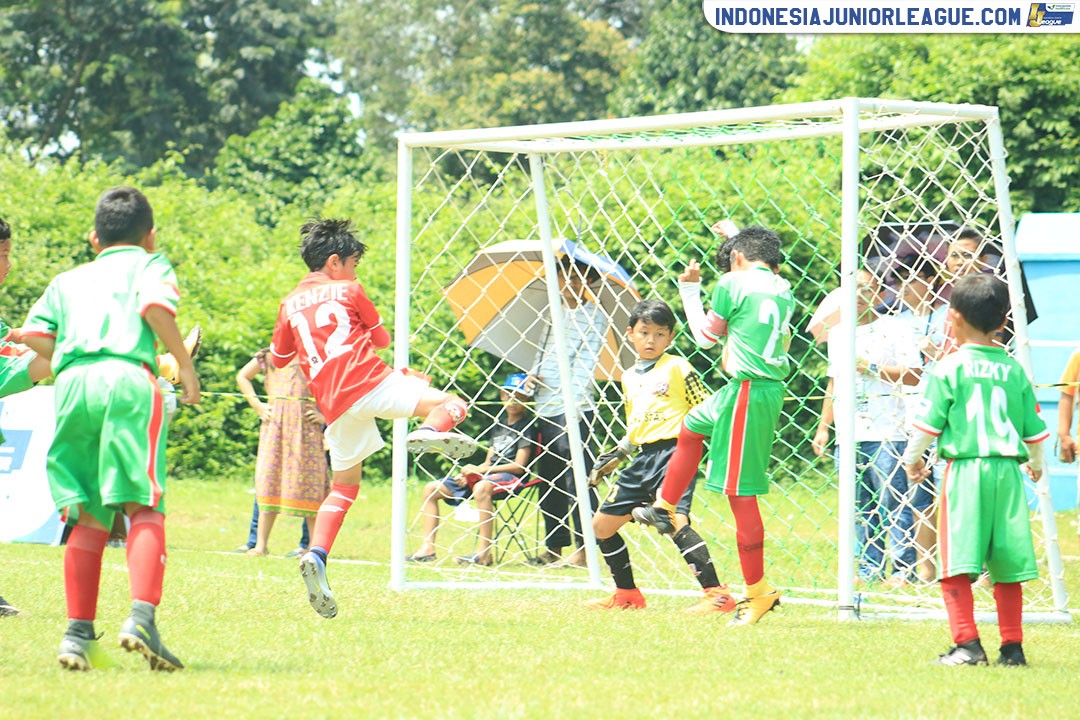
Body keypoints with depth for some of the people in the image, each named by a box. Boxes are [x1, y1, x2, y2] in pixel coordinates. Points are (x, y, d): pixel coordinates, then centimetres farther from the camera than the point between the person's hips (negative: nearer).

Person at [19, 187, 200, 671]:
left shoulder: (67, 280, 30)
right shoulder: (150, 264, 19)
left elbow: (34, 335, 16)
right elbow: (155, 305, -4)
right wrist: (184, 363, 4)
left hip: (71, 383, 4)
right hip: (127, 380, -4)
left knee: (87, 518, 7)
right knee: (143, 508, -9)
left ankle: (78, 631, 0)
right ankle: (141, 617, -27)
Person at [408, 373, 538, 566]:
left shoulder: (526, 426, -3)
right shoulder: (499, 424, 21)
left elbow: (518, 466, -12)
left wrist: (479, 470, -14)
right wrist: (468, 473, -3)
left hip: (511, 477, -9)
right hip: (488, 475, 9)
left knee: (482, 487, -43)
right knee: (431, 489, 0)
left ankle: (484, 552, -44)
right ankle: (427, 548, -8)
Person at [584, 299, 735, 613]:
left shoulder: (677, 367, -2)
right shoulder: (629, 377, 19)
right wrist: (616, 455, 21)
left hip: (673, 452, -8)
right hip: (642, 458, 8)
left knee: (676, 521, -27)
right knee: (602, 525, 10)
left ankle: (716, 594, -28)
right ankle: (627, 595, 24)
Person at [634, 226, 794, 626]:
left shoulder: (733, 283, -8)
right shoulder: (783, 290, 10)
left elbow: (705, 337, 3)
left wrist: (690, 290, 19)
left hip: (748, 391, -9)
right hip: (771, 387, 9)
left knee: (740, 490, -5)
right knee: (691, 428, 32)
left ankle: (758, 590, -3)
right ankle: (664, 510, 47)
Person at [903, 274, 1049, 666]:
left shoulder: (949, 369, -5)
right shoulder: (1014, 370, 8)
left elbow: (928, 423, -4)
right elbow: (1034, 427, 16)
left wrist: (913, 457, 15)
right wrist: (1036, 463, 35)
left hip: (964, 469, -4)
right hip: (1007, 470, 4)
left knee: (956, 566, -4)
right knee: (1007, 567, 10)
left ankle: (967, 644, -13)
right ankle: (1012, 646, 11)